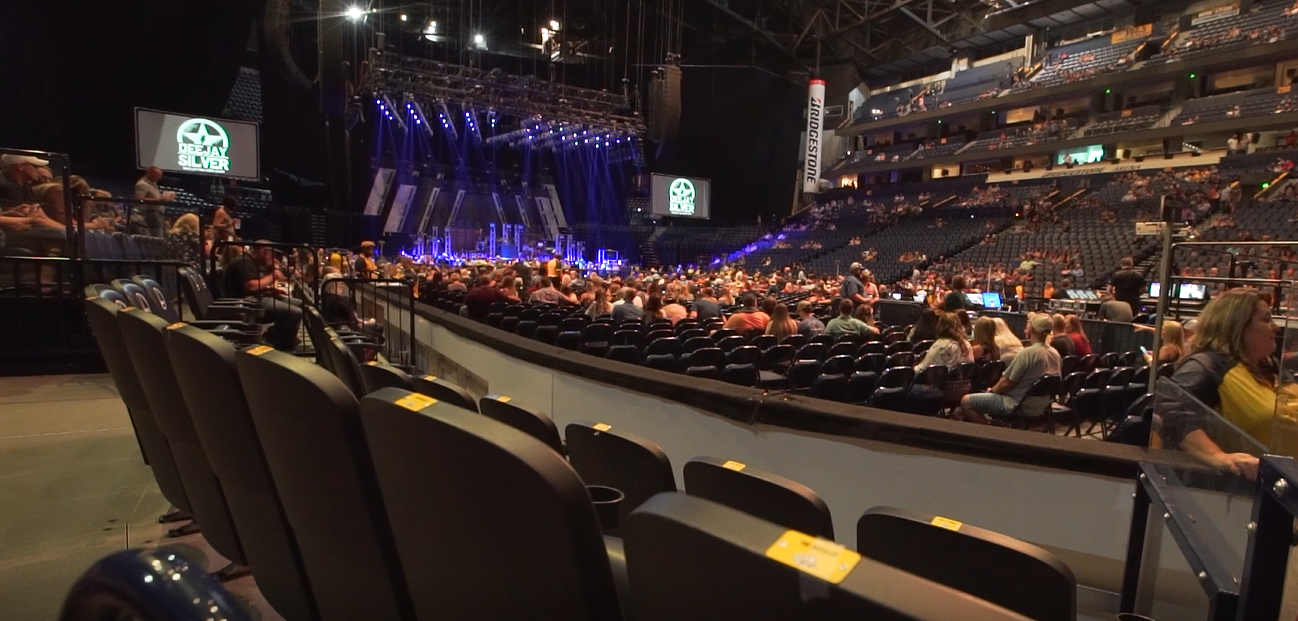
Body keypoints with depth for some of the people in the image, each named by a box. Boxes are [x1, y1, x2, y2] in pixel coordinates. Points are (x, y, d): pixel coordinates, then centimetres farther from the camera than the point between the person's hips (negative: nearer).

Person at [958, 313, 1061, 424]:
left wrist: (991, 390, 1)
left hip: (1018, 405, -9)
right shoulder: (1055, 354, 3)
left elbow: (1006, 383, -19)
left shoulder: (1027, 353, -23)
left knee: (966, 401, -6)